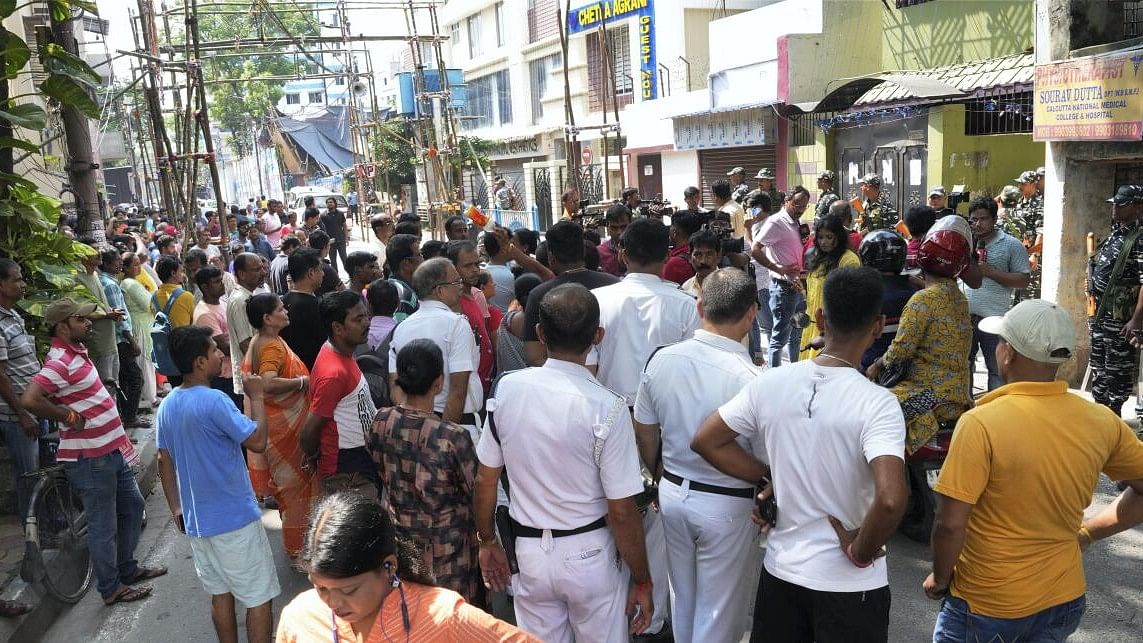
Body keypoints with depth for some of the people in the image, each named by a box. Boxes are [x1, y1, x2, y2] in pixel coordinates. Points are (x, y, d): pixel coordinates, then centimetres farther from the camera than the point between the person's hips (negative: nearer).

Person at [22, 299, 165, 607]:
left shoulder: (77, 351, 8)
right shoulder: (60, 362, -21)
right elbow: (30, 400, -34)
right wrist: (70, 417, -21)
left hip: (111, 451, 10)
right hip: (89, 458, -10)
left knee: (132, 505, 22)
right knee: (104, 526, 4)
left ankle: (127, 568, 38)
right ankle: (111, 588, 20)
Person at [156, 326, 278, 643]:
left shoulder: (167, 406, 4)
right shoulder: (214, 401, -21)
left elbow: (165, 463, 10)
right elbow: (257, 441, -19)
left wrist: (176, 509, 18)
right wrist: (256, 397, -8)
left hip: (196, 520, 8)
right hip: (236, 520, -8)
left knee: (220, 592, 19)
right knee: (259, 596, 4)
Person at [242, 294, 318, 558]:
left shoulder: (257, 341, 7)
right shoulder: (273, 346, -24)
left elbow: (247, 373, 21)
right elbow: (269, 383, -39)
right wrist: (303, 381, -28)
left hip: (279, 421, 10)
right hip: (286, 424, -10)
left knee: (289, 481, 22)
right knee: (297, 483, 3)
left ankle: (295, 541, 37)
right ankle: (299, 547, 15)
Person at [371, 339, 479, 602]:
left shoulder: (381, 422, -12)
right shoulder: (453, 437, -29)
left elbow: (383, 474, 4)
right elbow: (477, 492, -16)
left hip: (400, 537, 5)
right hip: (447, 548, -5)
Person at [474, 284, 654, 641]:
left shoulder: (507, 388, -10)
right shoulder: (607, 407, -21)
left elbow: (485, 480, -1)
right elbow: (621, 512, -17)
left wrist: (486, 540, 15)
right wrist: (642, 581, -3)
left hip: (529, 553, 3)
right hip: (591, 555, -3)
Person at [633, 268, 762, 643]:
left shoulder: (660, 360, -9)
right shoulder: (751, 378, -26)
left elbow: (644, 434, 3)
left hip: (673, 493, 5)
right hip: (727, 505, -5)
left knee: (683, 598, 26)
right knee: (720, 611, 15)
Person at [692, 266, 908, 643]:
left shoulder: (770, 383, -9)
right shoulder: (877, 403, -21)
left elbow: (705, 441, -3)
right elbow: (891, 499, -33)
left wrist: (769, 477, 2)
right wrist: (860, 551, -16)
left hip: (781, 568, 4)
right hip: (850, 583, -3)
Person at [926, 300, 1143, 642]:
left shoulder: (981, 423, -24)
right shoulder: (1101, 421, -8)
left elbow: (950, 526, -23)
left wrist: (939, 578, -7)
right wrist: (1087, 532, 10)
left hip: (987, 607, -5)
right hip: (1064, 601, 5)